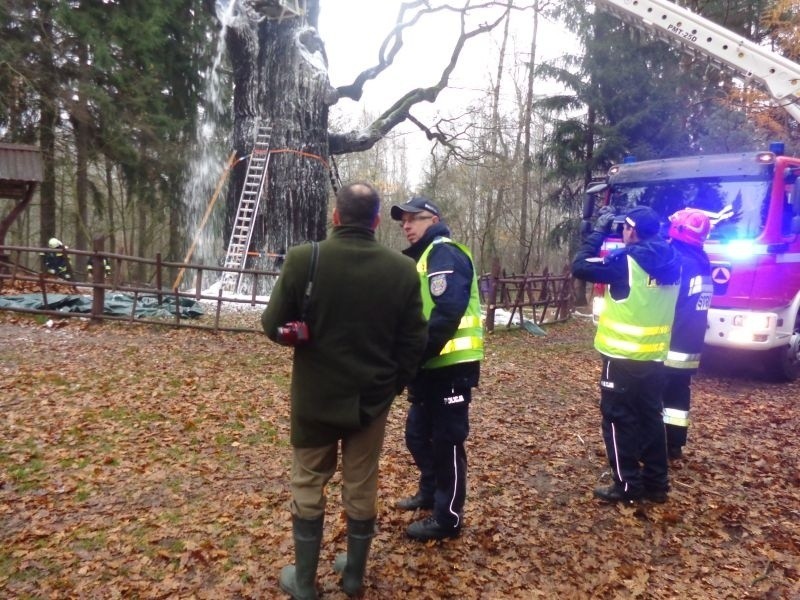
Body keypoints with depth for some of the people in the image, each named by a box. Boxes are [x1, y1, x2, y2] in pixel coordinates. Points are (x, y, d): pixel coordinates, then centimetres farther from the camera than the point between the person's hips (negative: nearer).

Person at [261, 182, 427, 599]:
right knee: (362, 490, 17)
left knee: (308, 488, 16)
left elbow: (274, 327, -8)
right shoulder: (403, 269, -9)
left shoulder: (303, 258, -15)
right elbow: (414, 341, -3)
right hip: (372, 400, 2)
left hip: (315, 399, -1)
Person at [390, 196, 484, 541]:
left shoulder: (445, 254, -12)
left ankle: (448, 518, 15)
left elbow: (447, 314, -25)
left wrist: (416, 355, -22)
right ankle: (430, 491, 41)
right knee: (418, 434, 21)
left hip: (451, 365, -10)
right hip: (432, 366, 10)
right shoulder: (422, 257, 19)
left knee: (446, 441, 1)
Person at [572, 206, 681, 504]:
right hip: (655, 358, 7)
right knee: (650, 418, 16)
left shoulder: (626, 259, -16)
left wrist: (598, 231, -3)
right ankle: (656, 483, 24)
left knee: (619, 420, 4)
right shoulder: (672, 262, 5)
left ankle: (627, 485, 11)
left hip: (623, 358, -7)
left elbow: (580, 266, -13)